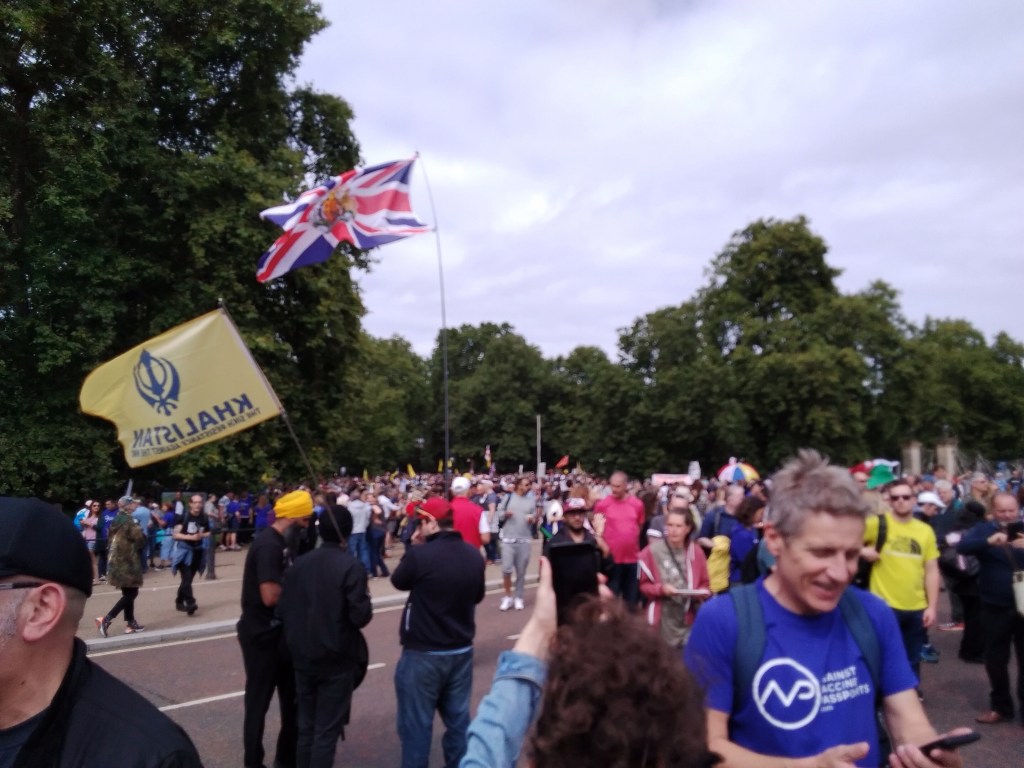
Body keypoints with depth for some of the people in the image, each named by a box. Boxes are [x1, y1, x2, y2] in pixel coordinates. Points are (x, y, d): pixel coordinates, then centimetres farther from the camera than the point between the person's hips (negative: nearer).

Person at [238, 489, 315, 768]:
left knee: (292, 696, 19)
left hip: (279, 631, 10)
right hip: (261, 635, -9)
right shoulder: (268, 545, -24)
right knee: (258, 700, 7)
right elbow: (271, 596, -29)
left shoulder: (283, 542, 7)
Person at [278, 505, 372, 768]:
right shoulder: (351, 566, -16)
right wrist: (366, 603, 2)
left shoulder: (299, 564, -2)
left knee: (306, 726, 18)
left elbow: (282, 610, 0)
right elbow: (360, 616, -19)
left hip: (303, 657, 5)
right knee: (326, 731, 6)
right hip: (337, 658, -5)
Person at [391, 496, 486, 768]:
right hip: (462, 651, 5)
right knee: (458, 720, 17)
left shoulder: (420, 554, -21)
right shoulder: (474, 555, -4)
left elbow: (399, 581, -1)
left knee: (416, 724, 8)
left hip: (423, 654, -5)